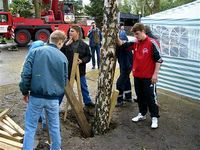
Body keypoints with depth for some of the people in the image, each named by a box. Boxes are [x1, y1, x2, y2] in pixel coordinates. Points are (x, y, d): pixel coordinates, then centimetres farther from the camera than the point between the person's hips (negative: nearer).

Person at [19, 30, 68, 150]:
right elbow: (65, 80, 8)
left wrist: (25, 91, 4)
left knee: (30, 127, 11)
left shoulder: (35, 51, -4)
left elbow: (26, 74, -8)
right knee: (55, 126, 19)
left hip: (36, 96, -1)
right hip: (53, 98, 1)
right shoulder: (63, 57, 0)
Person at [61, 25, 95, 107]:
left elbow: (88, 56, 2)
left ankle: (87, 101, 36)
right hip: (67, 70, 0)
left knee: (84, 87, 17)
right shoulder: (66, 43, -3)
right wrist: (66, 45, -20)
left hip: (80, 70, 1)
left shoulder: (84, 45, -2)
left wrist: (82, 60, -16)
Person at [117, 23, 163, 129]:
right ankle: (142, 114, 31)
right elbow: (122, 45, 10)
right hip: (137, 75, 6)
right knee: (140, 96, 16)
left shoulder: (152, 43, -13)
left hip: (148, 76, -6)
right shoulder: (135, 43, 6)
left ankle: (154, 118, 15)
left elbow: (159, 59, -12)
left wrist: (155, 74, -14)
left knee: (150, 97, 2)